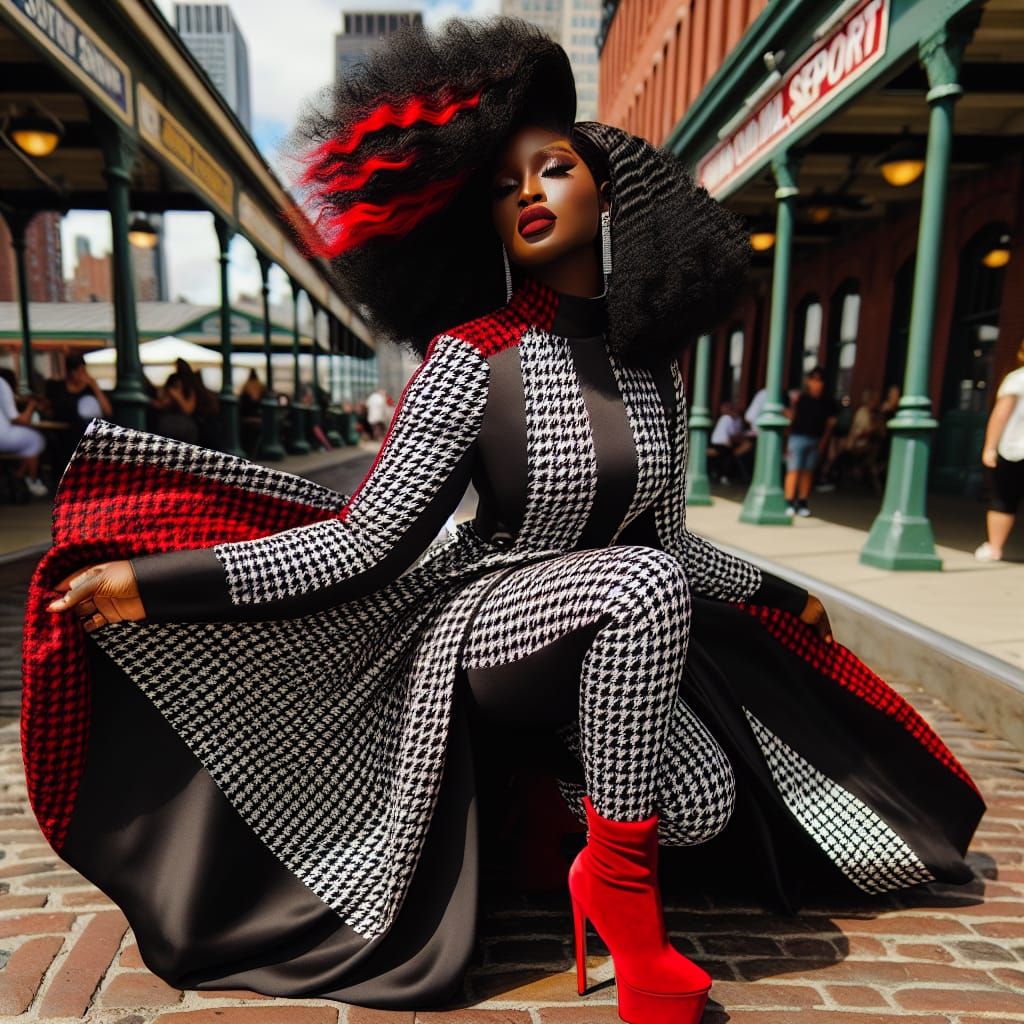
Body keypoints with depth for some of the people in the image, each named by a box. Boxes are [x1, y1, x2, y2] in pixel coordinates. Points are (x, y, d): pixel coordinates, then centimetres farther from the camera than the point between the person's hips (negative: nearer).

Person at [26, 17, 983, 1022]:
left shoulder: (653, 373, 1)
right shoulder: (471, 358, -13)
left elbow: (668, 539, 11)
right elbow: (363, 538, -15)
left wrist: (779, 593, 21)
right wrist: (160, 581, -22)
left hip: (611, 637, 5)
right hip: (477, 626, -5)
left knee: (704, 807, -16)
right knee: (645, 584, -33)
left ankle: (551, 806, 14)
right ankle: (617, 882, -12)